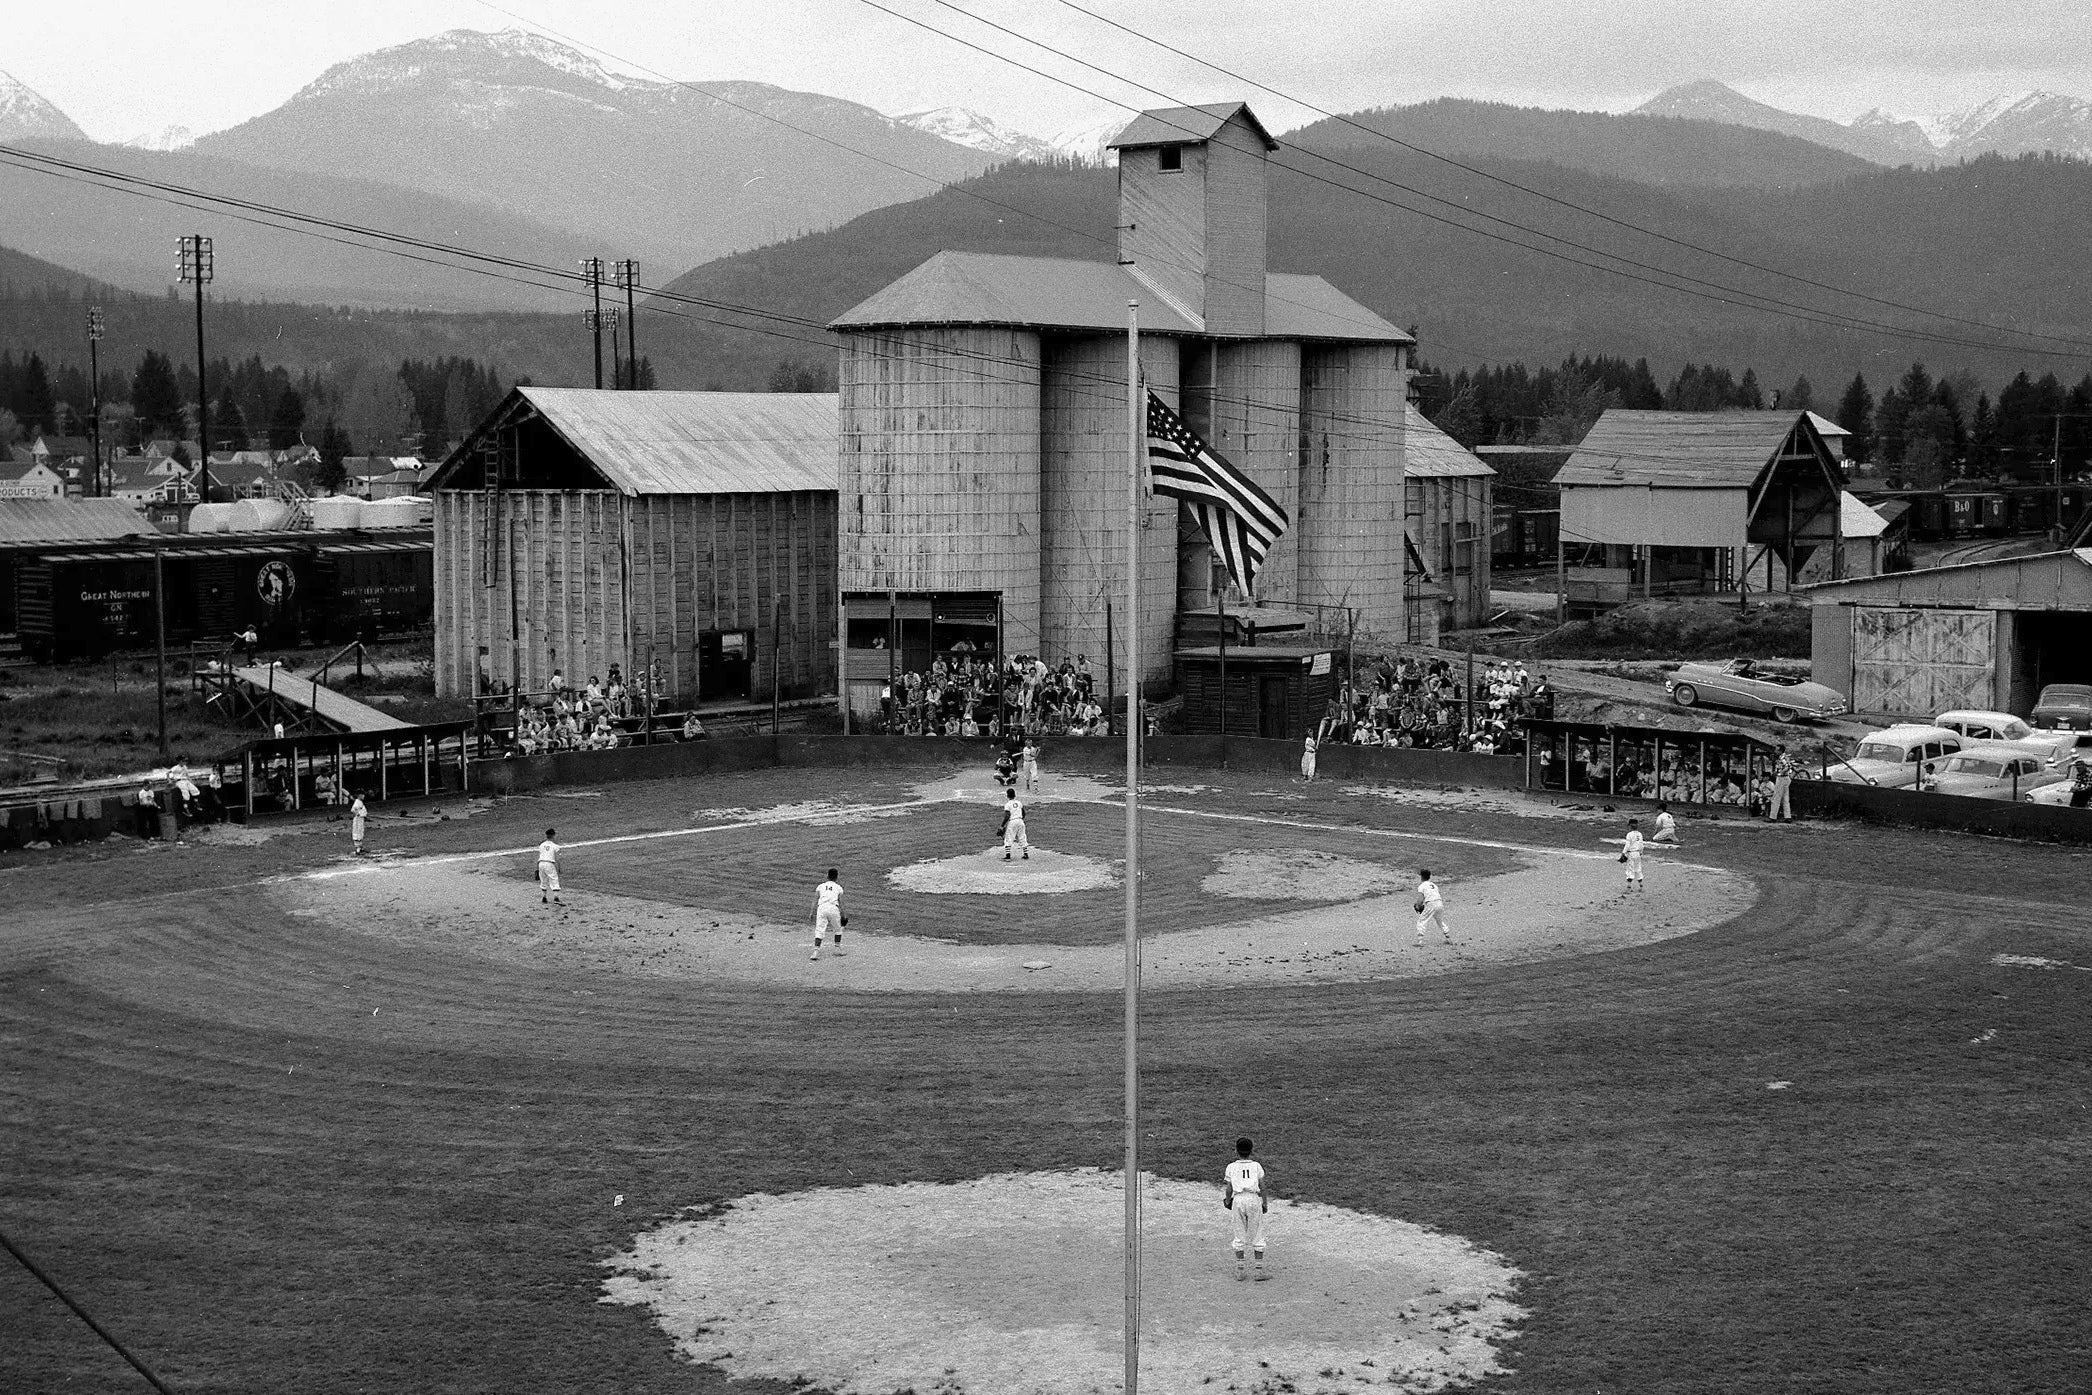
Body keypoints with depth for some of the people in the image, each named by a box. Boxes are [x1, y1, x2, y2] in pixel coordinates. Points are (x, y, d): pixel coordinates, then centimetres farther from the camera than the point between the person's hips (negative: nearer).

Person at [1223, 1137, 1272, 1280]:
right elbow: (1262, 1186, 3)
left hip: (1238, 1199, 1)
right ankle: (1259, 1270, 6)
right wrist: (1265, 1203, 14)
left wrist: (1227, 1201, 21)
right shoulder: (1256, 1166, 5)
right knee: (1257, 1235, 6)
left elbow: (1229, 1189, 4)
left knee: (1240, 1236, 10)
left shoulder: (1231, 1167, 5)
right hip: (1254, 1199, -1)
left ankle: (1240, 1270, 12)